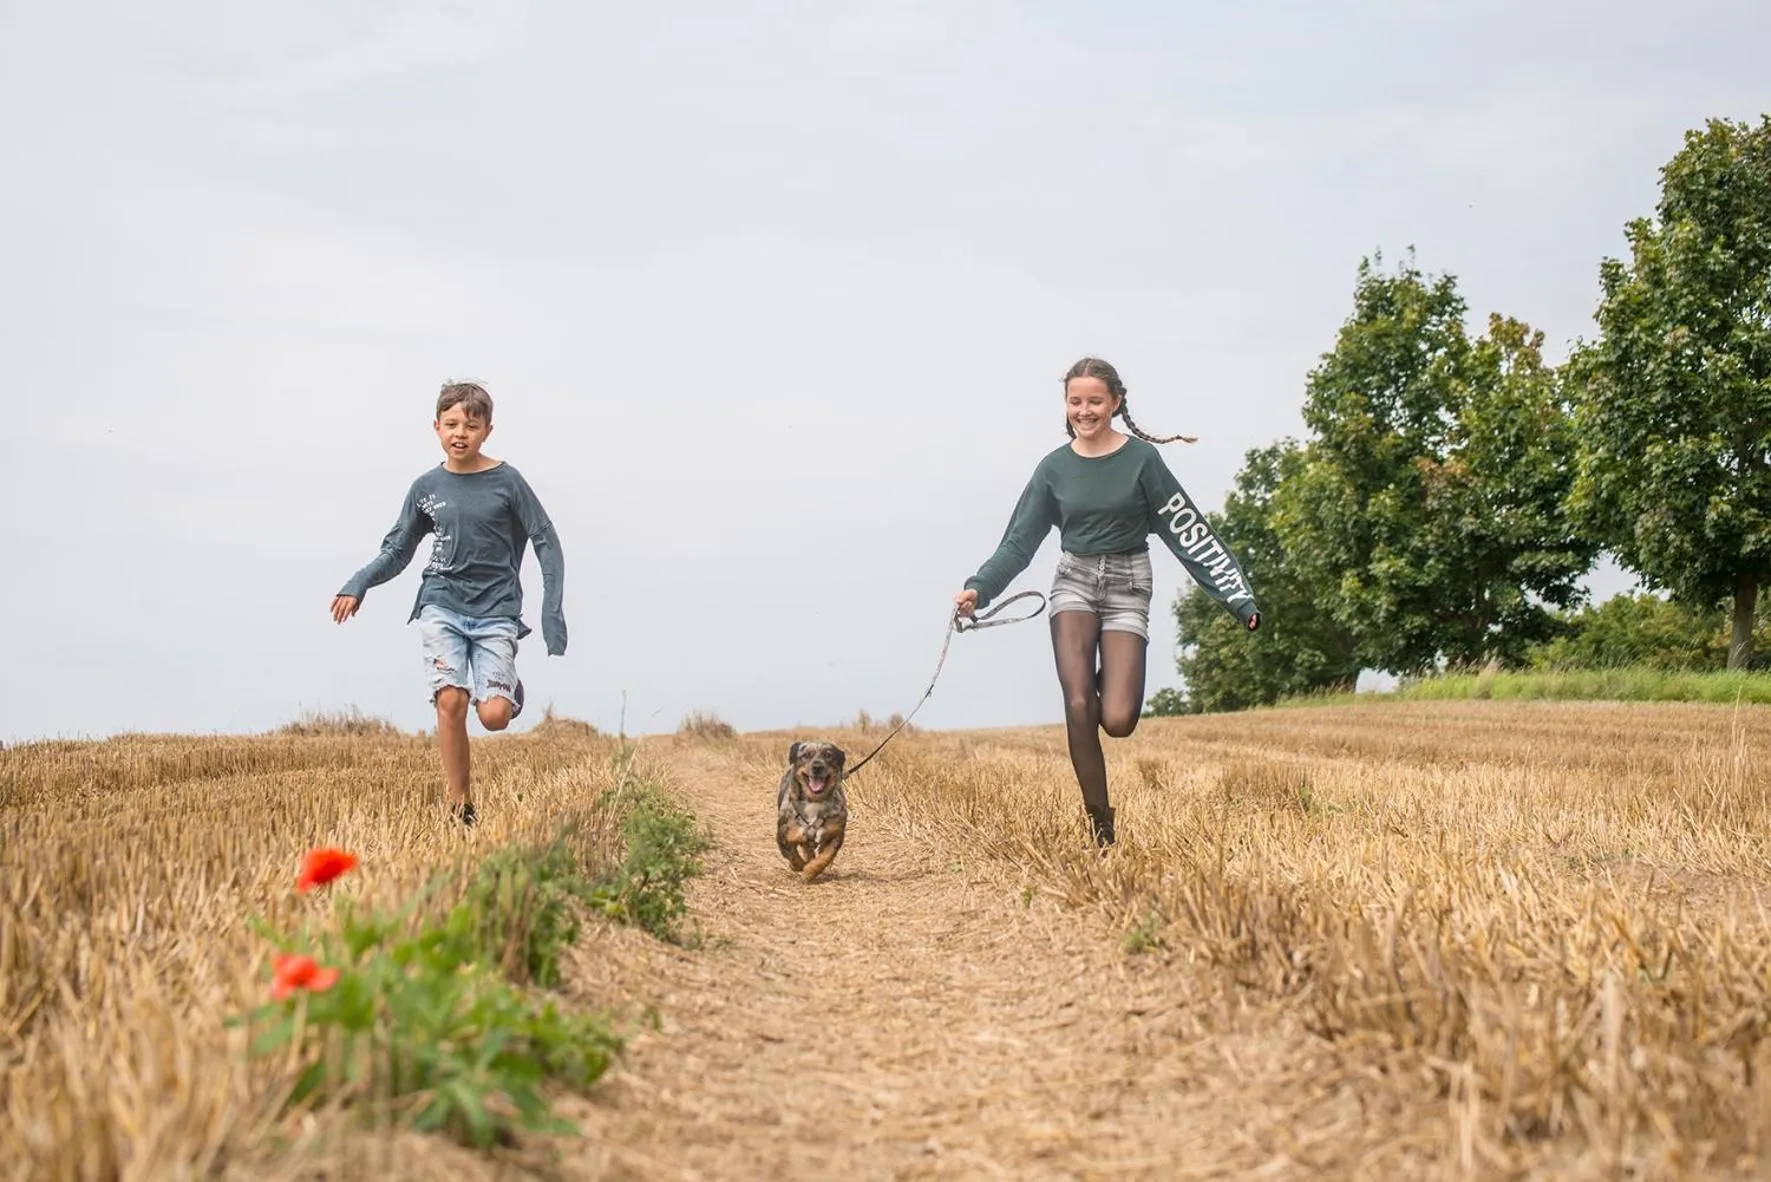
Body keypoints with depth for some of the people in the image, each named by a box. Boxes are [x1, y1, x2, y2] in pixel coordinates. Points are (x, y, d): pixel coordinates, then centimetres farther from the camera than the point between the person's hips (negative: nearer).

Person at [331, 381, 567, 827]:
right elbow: (397, 550, 12)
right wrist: (358, 584, -6)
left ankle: (510, 688, 24)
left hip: (496, 610, -2)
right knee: (450, 699, -16)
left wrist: (553, 611, -6)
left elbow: (547, 542, 1)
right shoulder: (426, 487, 5)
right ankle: (460, 804, -3)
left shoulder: (506, 481, -3)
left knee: (493, 715, -14)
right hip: (442, 605, 2)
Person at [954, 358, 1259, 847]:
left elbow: (1189, 531, -4)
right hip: (1074, 583, 2)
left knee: (1117, 721, -15)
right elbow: (1019, 540, 7)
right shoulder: (1055, 468, 3)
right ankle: (1100, 826, -2)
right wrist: (979, 588, -8)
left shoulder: (1142, 458, -4)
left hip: (1127, 588, -2)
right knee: (1078, 706, -16)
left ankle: (1109, 683, 24)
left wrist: (1238, 598, -8)